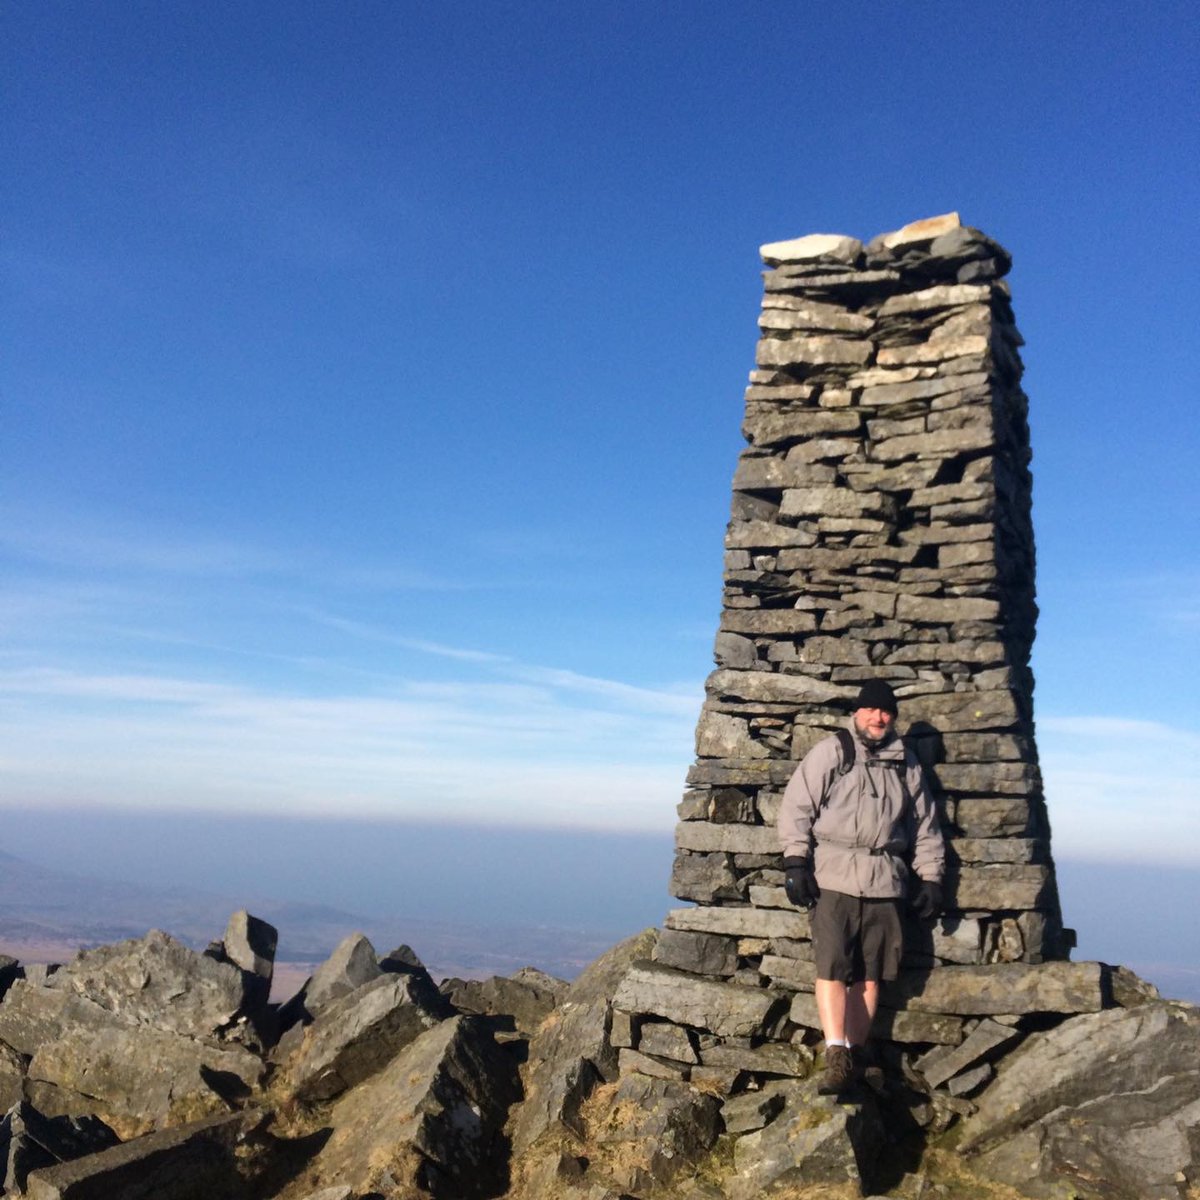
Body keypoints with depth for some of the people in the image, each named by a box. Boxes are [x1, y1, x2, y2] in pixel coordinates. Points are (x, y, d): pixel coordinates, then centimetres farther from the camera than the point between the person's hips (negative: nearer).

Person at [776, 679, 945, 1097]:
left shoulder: (906, 764, 15)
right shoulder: (830, 752, 2)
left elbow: (925, 824, 21)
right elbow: (796, 804, -2)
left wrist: (930, 877, 14)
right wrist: (795, 861, -9)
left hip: (885, 881, 4)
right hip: (833, 877, -4)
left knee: (870, 974, 6)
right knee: (832, 967, -11)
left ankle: (857, 1054, 15)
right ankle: (836, 1057, -9)